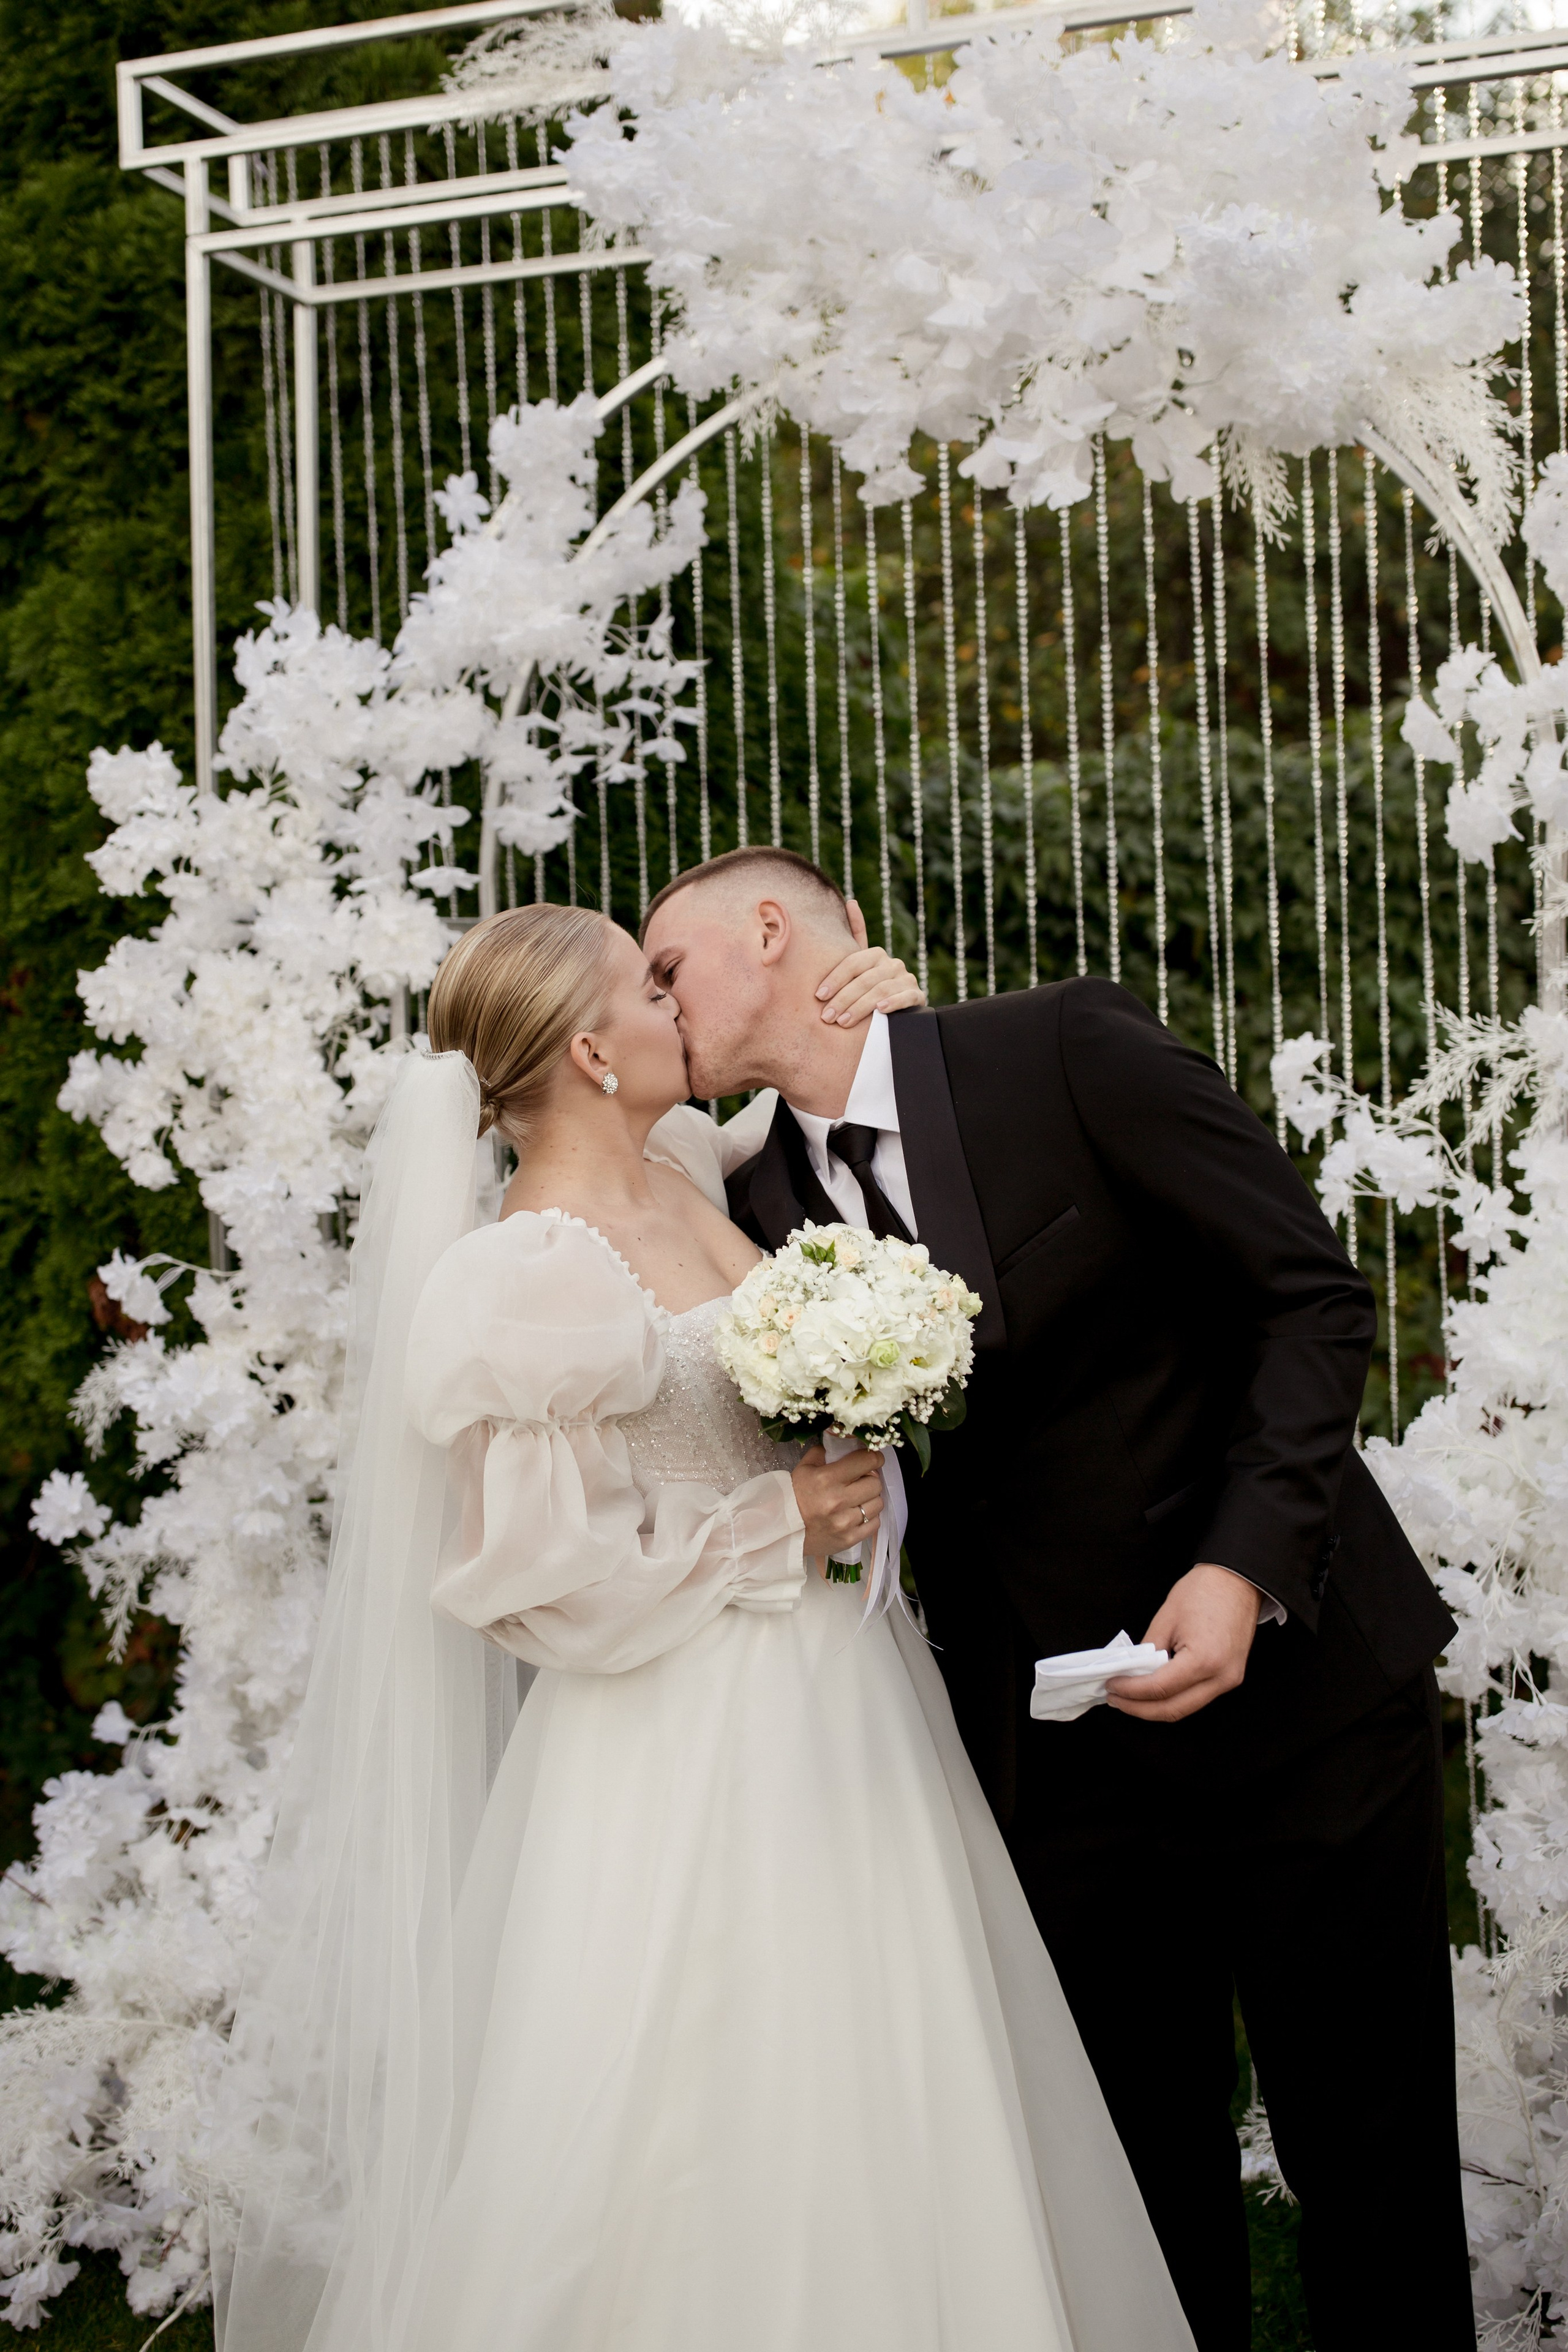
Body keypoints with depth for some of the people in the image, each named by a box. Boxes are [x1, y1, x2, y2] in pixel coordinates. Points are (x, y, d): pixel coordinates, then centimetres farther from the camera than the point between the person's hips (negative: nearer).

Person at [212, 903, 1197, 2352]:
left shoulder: (686, 1164, 5)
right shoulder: (530, 1279, -19)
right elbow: (533, 1576, -20)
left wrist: (876, 1021, 7)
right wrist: (776, 1526, -14)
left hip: (837, 1687, 9)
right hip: (698, 1753, -8)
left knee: (887, 2126, 17)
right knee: (738, 2138, 3)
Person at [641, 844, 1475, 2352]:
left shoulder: (1070, 1053, -10)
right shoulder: (758, 1203, 3)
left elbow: (1313, 1295, -10)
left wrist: (1245, 1569, -19)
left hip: (1301, 1678, -3)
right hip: (1060, 1757, 3)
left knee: (1373, 2154, 7)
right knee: (1149, 2168, 12)